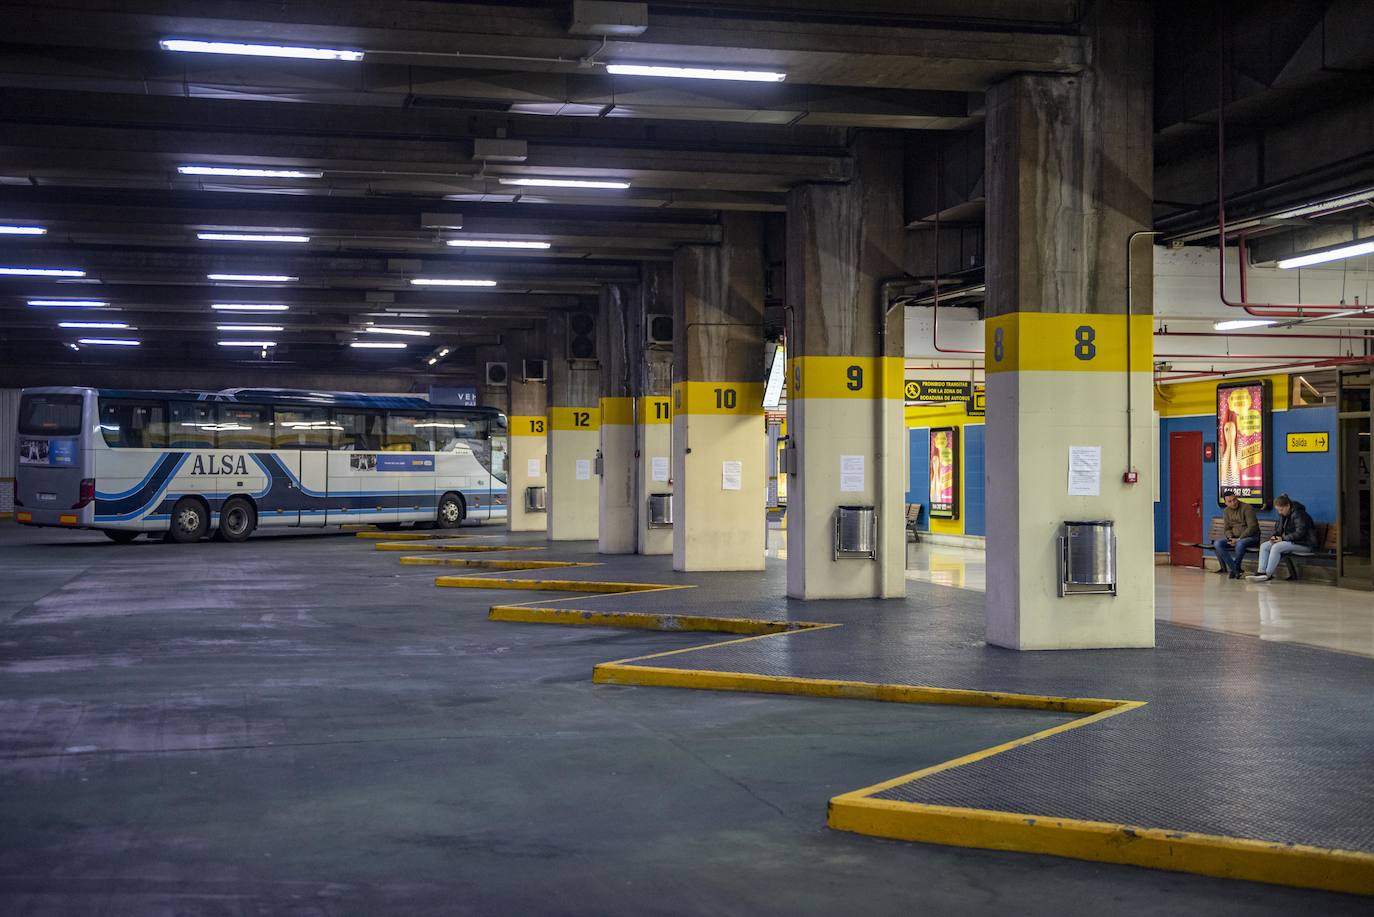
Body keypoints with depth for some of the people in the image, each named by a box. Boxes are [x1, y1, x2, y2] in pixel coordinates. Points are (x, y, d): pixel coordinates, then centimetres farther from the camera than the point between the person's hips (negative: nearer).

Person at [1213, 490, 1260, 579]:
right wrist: (1231, 538, -12)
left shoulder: (1247, 508, -11)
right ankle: (1235, 569, -23)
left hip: (1251, 537, -6)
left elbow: (1252, 527, -17)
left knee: (1240, 544, -40)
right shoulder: (1226, 511, 10)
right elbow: (1226, 529, 10)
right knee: (1217, 543, -20)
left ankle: (1234, 569, -17)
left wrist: (1239, 539, -22)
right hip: (1234, 538, 6)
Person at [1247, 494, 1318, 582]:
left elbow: (1300, 533, -25)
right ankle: (1261, 572, -19)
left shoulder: (1298, 514, -18)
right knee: (1264, 546, -6)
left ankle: (1268, 575, -26)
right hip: (1290, 541, 10)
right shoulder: (1283, 515, 11)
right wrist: (1275, 536, -1)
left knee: (1276, 547, -30)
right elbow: (1279, 528, 21)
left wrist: (1283, 538, -22)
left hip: (1304, 544, -10)